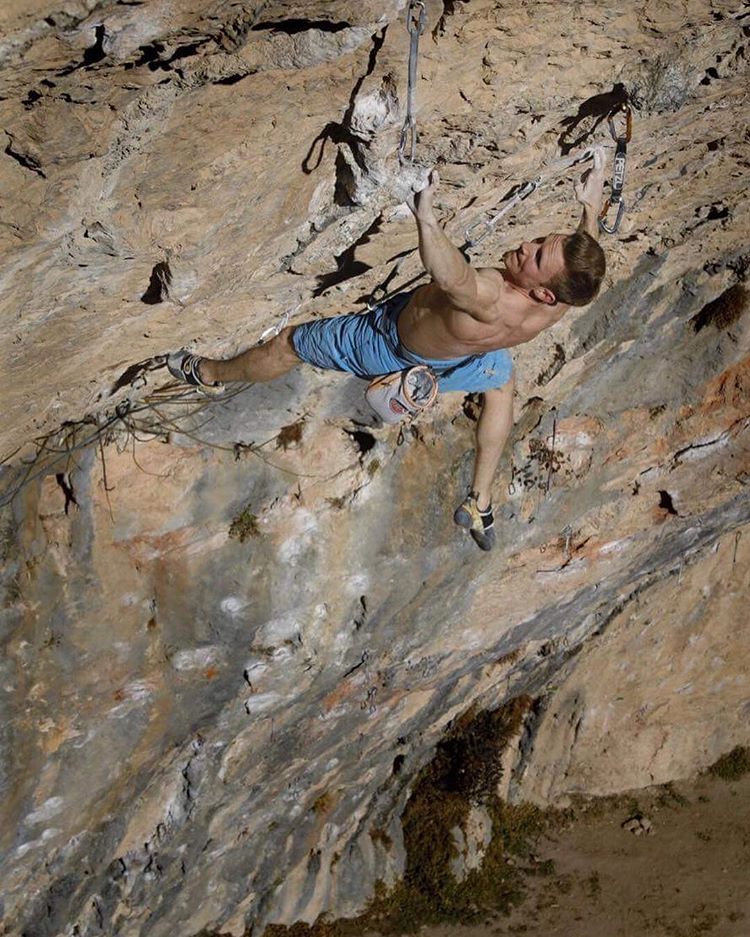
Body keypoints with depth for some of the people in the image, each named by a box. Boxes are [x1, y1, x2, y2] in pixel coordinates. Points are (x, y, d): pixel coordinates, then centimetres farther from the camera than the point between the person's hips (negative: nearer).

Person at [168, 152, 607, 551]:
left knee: (288, 344, 17)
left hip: (391, 345, -5)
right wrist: (593, 206, -2)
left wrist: (426, 218, -78)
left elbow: (451, 275, -72)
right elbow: (585, 249, -6)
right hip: (450, 362, 6)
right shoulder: (560, 302, -30)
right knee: (502, 382, 38)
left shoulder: (490, 302, -50)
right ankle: (481, 504, 35)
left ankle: (212, 374, 46)